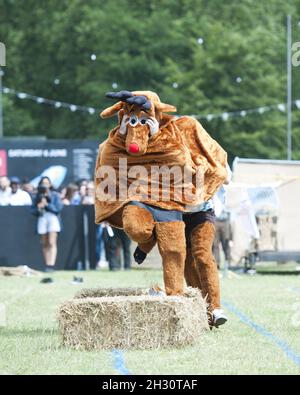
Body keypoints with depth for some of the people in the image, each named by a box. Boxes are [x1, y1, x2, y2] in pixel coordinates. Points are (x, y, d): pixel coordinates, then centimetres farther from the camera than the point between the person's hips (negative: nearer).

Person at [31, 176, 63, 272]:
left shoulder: (55, 195, 5)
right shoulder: (38, 197, 13)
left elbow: (58, 208, -5)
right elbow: (33, 211, 11)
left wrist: (47, 205, -11)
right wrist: (38, 208, -10)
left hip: (53, 219, -3)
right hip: (42, 220, 3)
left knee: (52, 243, -14)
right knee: (44, 245, 2)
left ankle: (51, 265, -23)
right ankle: (47, 265, 4)